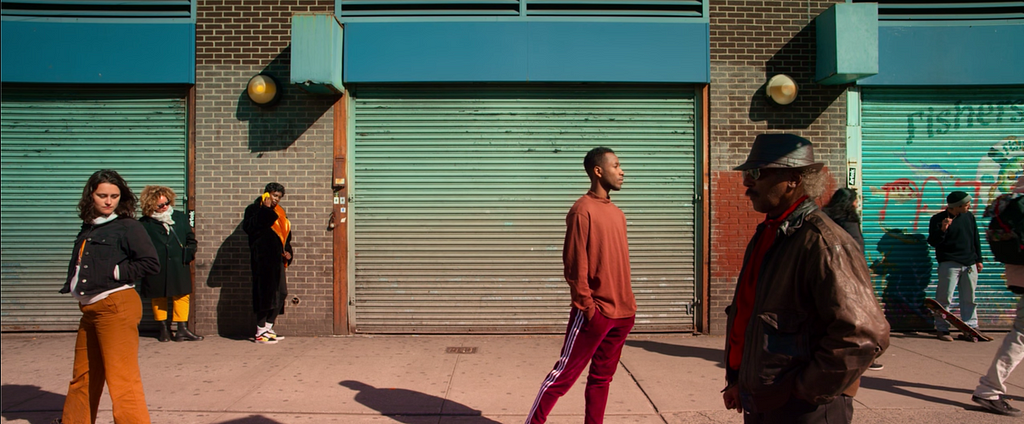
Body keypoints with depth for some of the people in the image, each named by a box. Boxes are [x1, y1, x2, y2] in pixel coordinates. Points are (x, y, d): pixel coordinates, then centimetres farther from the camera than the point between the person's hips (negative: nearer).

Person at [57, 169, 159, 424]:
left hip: (116, 306, -8)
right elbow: (79, 265, 24)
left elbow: (151, 263, -15)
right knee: (83, 376, 21)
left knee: (121, 379, -8)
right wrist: (72, 285, 6)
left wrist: (115, 273, -13)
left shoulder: (128, 227, -7)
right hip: (90, 309, 8)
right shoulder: (88, 227, 14)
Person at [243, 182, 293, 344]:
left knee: (280, 293, 7)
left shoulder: (279, 213, 21)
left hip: (276, 259, 8)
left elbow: (285, 234, 27)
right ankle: (260, 333, -2)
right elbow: (248, 227, -21)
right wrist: (265, 210, -21)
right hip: (262, 259, -8)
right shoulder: (255, 209, -2)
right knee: (265, 293, -10)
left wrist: (287, 251, 11)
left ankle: (268, 328, 17)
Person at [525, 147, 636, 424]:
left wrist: (627, 306, 13)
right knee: (564, 374, 0)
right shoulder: (583, 210, -11)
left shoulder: (617, 213, 14)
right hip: (595, 313, -8)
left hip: (621, 314, 8)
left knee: (602, 378, 13)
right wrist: (588, 307, -16)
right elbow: (574, 265, -14)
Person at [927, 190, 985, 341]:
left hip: (969, 264, 5)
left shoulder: (969, 216, 9)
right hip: (949, 264, -5)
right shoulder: (938, 219, -7)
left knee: (969, 298, 10)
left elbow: (975, 239, 18)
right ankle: (942, 329, 2)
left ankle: (971, 328, 19)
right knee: (945, 298, -5)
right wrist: (942, 230, -27)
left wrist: (978, 259, 18)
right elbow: (933, 242, -10)